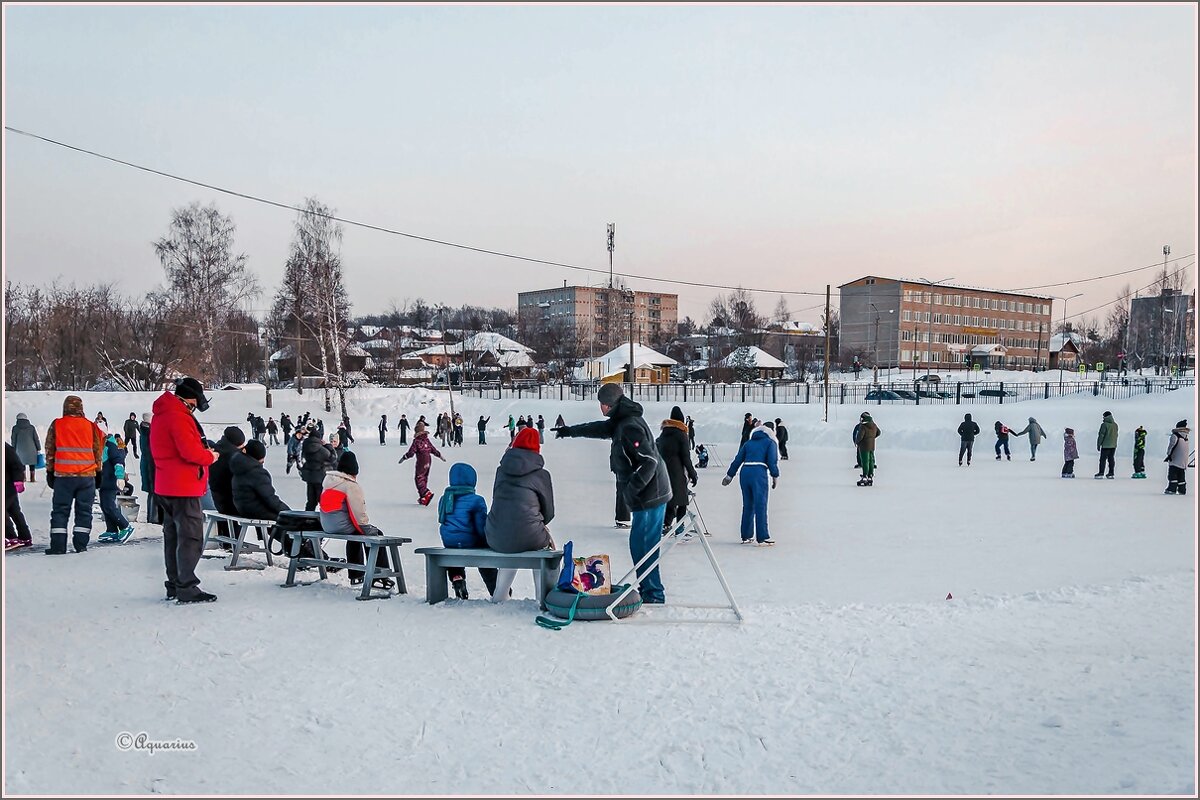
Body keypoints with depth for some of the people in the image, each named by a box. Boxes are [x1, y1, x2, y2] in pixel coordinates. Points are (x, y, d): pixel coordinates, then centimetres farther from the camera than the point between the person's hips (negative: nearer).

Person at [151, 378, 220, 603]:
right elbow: (190, 451, -24)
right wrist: (210, 456, -6)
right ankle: (186, 587, -7)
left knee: (173, 535, 15)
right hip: (183, 486, -10)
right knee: (191, 536, -7)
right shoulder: (178, 416, -17)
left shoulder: (161, 414, 16)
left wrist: (203, 451, 6)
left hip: (166, 486, 10)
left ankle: (174, 584, 23)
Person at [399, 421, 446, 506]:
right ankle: (423, 498, 20)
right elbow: (433, 449, 15)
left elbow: (411, 452, -15)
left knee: (418, 479, -5)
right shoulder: (427, 439, 8)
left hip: (421, 462, -8)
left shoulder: (416, 441, -13)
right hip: (428, 461, 8)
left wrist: (404, 457, -2)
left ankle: (427, 494, -21)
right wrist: (440, 455, 28)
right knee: (424, 479, 15)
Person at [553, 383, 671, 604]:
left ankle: (653, 594, 1)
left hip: (650, 496, -10)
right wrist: (570, 431, 41)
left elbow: (649, 462, -25)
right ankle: (649, 589, 23)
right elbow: (600, 428, 32)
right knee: (640, 543, 15)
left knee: (642, 544, -6)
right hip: (649, 494, 10)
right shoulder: (621, 422, 13)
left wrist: (630, 490, -21)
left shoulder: (630, 427, -19)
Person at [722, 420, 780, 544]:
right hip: (759, 474, -5)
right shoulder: (770, 442, 9)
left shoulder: (748, 442, 22)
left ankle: (746, 536, 18)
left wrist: (729, 475, 23)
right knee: (761, 505, -4)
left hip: (744, 473, 5)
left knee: (747, 506, 13)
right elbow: (772, 461, -3)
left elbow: (737, 460, 19)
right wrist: (775, 476, 4)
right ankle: (763, 538, -5)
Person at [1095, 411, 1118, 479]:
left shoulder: (1104, 424, -12)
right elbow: (1116, 435, 17)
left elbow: (1101, 435, -11)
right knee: (1111, 459, 9)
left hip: (1105, 445, -7)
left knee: (1103, 459, -4)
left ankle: (1101, 473, -7)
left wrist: (1098, 444, -5)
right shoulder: (1115, 425, 10)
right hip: (1113, 445, 7)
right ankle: (1111, 474, 8)